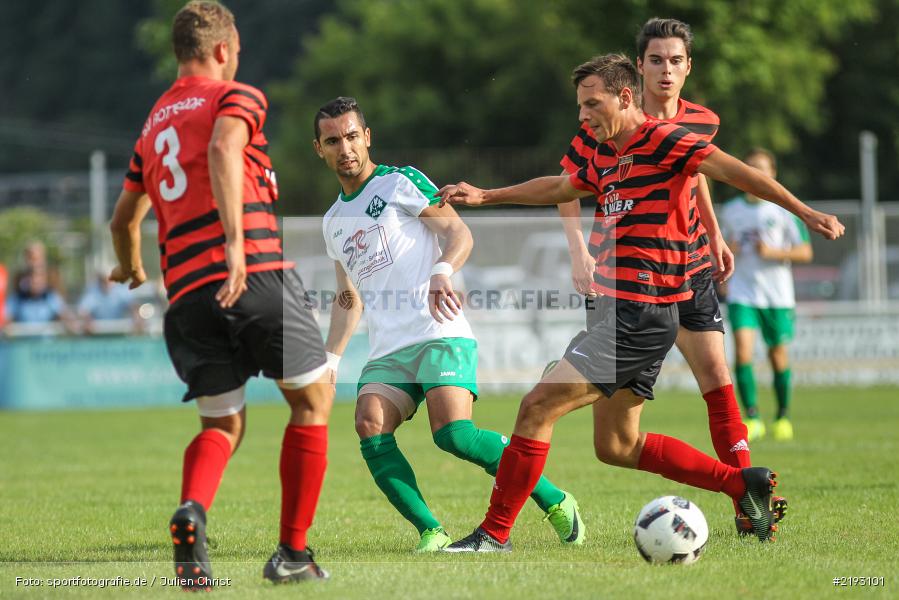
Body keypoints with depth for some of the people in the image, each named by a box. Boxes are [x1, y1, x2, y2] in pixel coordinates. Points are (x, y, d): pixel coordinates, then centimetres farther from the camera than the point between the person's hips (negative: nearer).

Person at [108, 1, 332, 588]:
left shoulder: (154, 123, 23)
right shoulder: (235, 97, 4)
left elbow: (124, 218, 33)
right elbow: (223, 149, -19)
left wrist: (132, 271, 54)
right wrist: (236, 241, -28)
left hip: (186, 292, 6)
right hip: (258, 273, -6)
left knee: (222, 426, 16)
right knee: (313, 399, 12)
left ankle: (191, 512, -18)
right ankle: (293, 553, 8)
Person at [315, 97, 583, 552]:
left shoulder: (401, 182, 4)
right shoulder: (333, 221, 23)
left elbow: (459, 233, -6)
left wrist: (443, 271, -26)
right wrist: (329, 360, 20)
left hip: (440, 335, -6)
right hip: (387, 351, 6)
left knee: (452, 434, -23)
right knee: (370, 429, -21)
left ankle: (555, 502, -8)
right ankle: (430, 532, -17)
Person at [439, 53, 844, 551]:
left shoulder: (662, 140, -11)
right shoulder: (606, 157, 16)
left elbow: (733, 170, -19)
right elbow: (560, 188, 35)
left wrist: (805, 212, -29)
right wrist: (484, 196, 37)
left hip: (642, 314, -10)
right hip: (620, 310, 10)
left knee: (538, 407, -11)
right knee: (616, 446, 13)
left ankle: (495, 532, -4)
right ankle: (743, 483, 18)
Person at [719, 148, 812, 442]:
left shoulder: (783, 210, -2)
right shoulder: (731, 211, 6)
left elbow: (805, 252, -3)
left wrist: (772, 252, -17)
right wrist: (728, 250, -3)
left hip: (778, 295, -1)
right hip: (742, 293, 1)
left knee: (778, 354, 6)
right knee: (742, 350, -15)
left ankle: (783, 416, 23)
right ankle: (752, 417, -13)